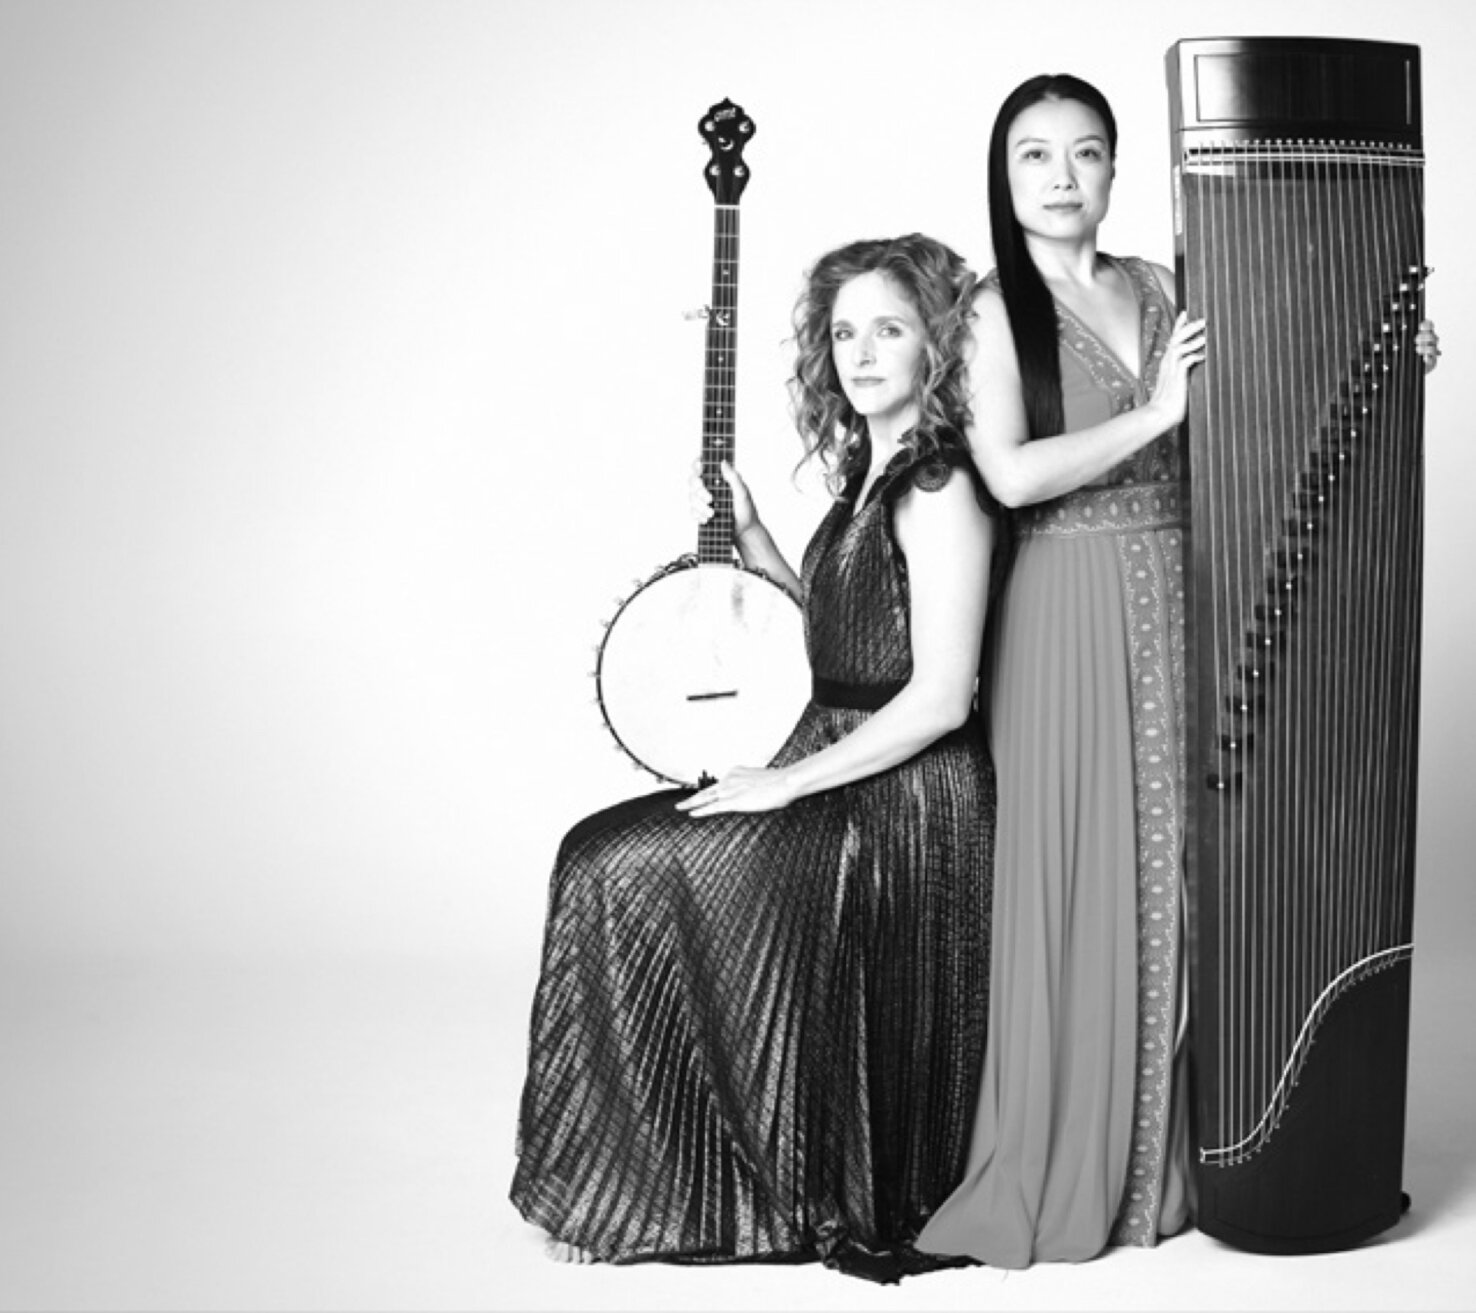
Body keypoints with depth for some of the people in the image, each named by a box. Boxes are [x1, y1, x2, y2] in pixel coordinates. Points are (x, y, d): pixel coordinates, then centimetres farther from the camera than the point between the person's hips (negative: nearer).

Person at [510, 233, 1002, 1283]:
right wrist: (751, 539, 11)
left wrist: (789, 782, -16)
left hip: (909, 806, -9)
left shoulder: (940, 490, -15)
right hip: (844, 778, 9)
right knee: (604, 855, 2)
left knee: (630, 874, -11)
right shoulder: (868, 475, 13)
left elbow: (939, 698, -21)